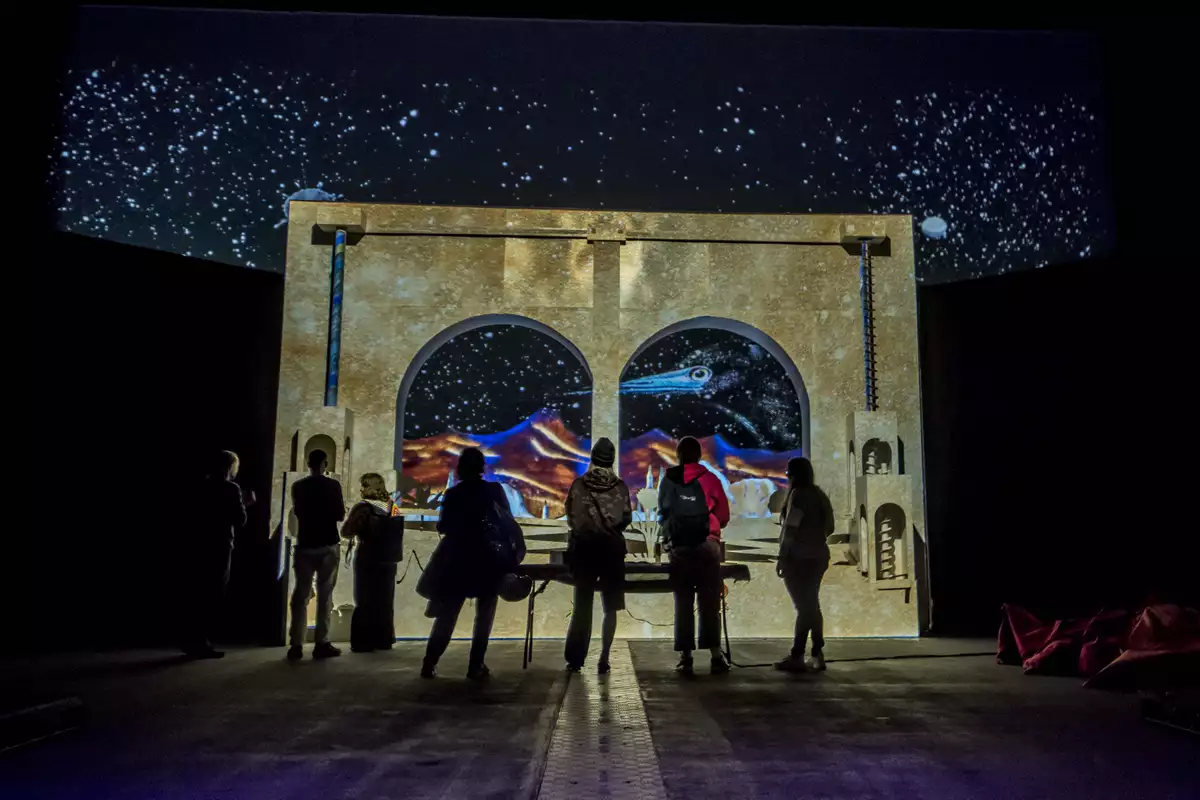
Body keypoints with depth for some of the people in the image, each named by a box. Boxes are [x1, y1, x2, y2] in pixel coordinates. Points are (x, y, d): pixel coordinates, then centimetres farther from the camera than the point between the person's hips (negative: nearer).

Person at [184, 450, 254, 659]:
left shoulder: (204, 486, 11)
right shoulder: (231, 488, -10)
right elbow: (239, 520, -10)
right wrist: (244, 504, 8)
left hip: (200, 544, 7)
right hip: (219, 546, -7)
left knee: (199, 593, 12)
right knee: (213, 595, -1)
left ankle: (193, 640, 17)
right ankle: (200, 641, -1)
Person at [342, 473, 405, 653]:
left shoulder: (362, 508, -14)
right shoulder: (393, 507, 2)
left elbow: (345, 532, -11)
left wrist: (358, 532, 6)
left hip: (367, 560, -5)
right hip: (388, 560, 5)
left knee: (364, 602, 6)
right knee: (385, 602, 14)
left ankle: (363, 642, 6)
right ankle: (384, 640, 18)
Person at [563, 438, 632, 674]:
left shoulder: (579, 484, -3)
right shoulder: (619, 486, -3)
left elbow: (570, 517, -3)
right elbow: (627, 518, -3)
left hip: (584, 547, 1)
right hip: (611, 548, -1)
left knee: (582, 604, 11)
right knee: (610, 607, 7)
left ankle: (575, 659, 11)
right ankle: (604, 659, 2)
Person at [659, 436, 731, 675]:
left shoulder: (668, 480, 4)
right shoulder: (710, 479, 1)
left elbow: (662, 513, 10)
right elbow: (724, 516, 5)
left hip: (679, 546, 1)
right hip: (707, 545, -1)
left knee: (683, 603, 5)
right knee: (709, 602, 3)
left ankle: (685, 657, 3)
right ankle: (716, 655, 1)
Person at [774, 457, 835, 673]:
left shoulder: (798, 494, -13)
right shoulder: (818, 494, 13)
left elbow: (791, 528, -18)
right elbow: (829, 527, 16)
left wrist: (782, 557, -15)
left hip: (800, 558, -8)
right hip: (817, 556, 8)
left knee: (804, 606, -7)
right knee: (811, 605, 12)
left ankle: (797, 656, -2)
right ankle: (817, 655, 12)